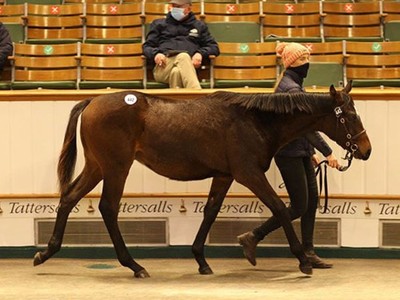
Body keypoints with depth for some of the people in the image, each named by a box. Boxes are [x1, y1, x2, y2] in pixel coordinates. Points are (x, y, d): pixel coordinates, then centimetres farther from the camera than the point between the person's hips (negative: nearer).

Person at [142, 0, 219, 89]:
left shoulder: (199, 26, 29)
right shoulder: (159, 24, 29)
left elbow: (214, 47, 23)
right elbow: (147, 46, 21)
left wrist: (200, 54, -1)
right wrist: (155, 54, -5)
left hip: (188, 64, 1)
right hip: (164, 66, -1)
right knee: (183, 57, -39)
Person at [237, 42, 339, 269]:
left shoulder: (293, 85, 15)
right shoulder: (290, 88, -17)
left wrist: (311, 152, 18)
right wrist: (327, 152, -19)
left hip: (301, 152, 10)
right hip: (289, 154, -10)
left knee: (312, 201, 9)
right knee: (299, 207, -5)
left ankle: (308, 252, 13)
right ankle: (253, 238, 2)